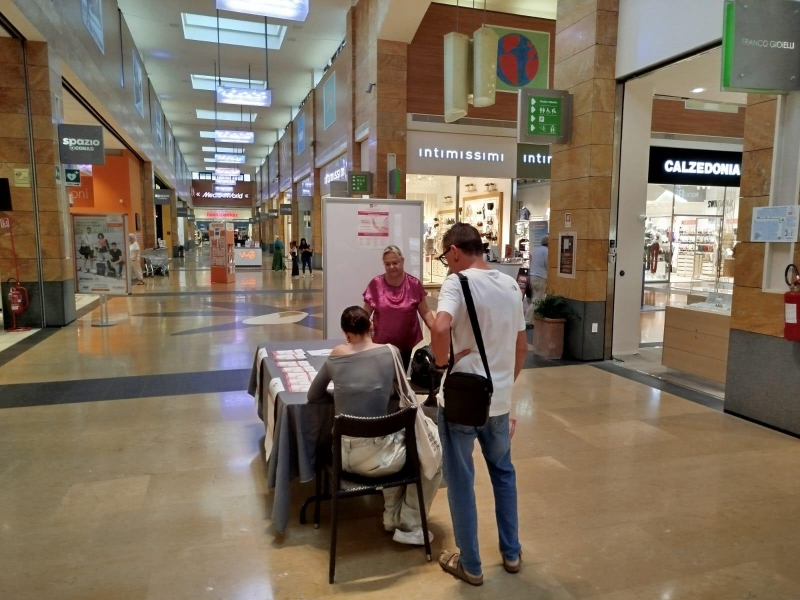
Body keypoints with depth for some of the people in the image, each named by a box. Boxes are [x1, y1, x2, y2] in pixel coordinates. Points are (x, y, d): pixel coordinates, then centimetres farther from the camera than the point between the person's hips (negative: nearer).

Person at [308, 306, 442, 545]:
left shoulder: (336, 355, 2)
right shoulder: (389, 352, -6)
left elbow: (313, 395, 15)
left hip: (343, 455, 5)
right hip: (375, 456, -5)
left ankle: (392, 515, 38)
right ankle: (409, 526, 23)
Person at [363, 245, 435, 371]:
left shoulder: (414, 284, -5)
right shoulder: (375, 284, -5)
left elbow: (425, 312, 0)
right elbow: (365, 314, 1)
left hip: (406, 345, 1)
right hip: (381, 344, 0)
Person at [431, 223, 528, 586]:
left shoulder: (458, 282, -15)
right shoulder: (511, 286, 5)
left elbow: (440, 328, -34)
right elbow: (521, 346, 12)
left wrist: (441, 364, -17)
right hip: (499, 400, 6)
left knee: (461, 482, 11)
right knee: (503, 473, 24)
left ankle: (470, 565, 26)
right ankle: (511, 553, 38)